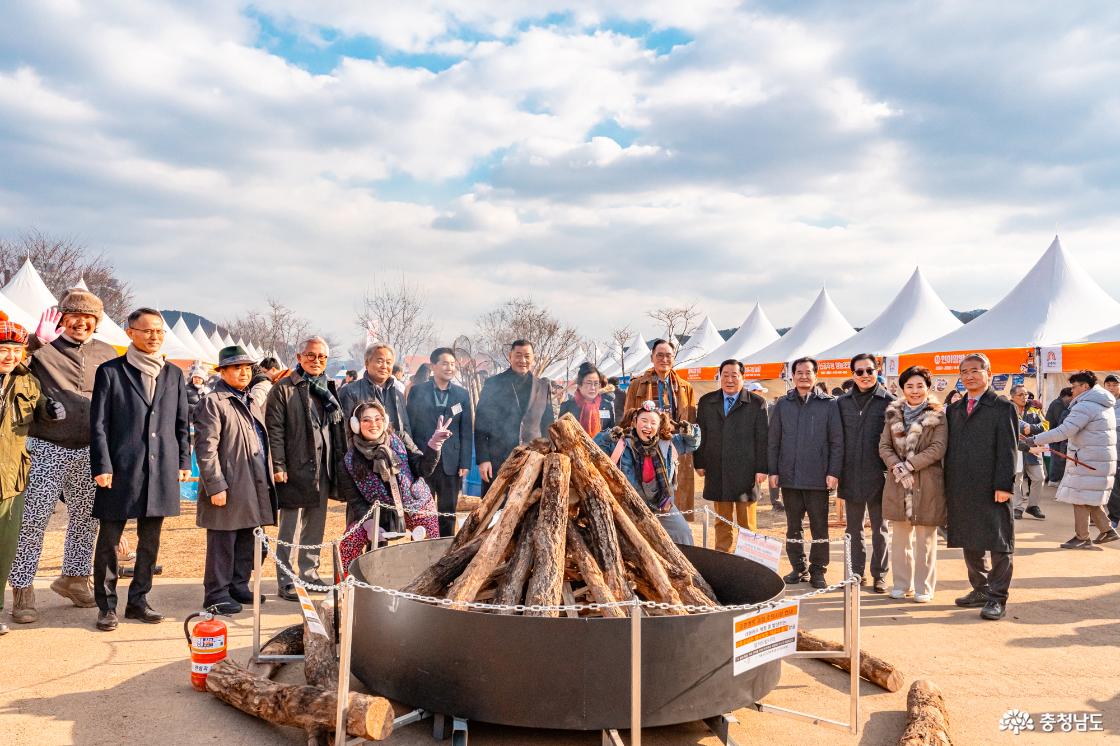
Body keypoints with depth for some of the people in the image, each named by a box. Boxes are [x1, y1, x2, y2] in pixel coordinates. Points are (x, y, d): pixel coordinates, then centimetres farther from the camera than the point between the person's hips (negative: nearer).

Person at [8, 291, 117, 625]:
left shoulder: (107, 354, 9)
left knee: (86, 518, 13)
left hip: (89, 451, 4)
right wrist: (35, 341, -29)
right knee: (33, 519, -2)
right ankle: (22, 589, 11)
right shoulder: (43, 348, -1)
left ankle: (74, 578, 30)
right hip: (47, 449, -4)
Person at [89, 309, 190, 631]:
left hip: (162, 470, 4)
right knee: (109, 540, 2)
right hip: (121, 470, -3)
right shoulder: (110, 372, 1)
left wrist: (184, 462, 8)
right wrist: (103, 466, -8)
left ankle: (138, 601, 21)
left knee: (150, 542, 10)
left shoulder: (174, 374, 12)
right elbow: (99, 423, -2)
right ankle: (107, 606, 14)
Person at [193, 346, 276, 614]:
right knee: (222, 544, 1)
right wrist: (215, 486, -17)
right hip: (229, 489, -8)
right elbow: (206, 448, -13)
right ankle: (216, 594, 11)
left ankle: (239, 586, 26)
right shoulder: (212, 403, -6)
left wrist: (268, 478, 18)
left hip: (255, 488, 8)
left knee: (247, 543, 14)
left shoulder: (253, 403, 20)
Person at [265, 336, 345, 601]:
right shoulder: (283, 389, -5)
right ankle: (286, 582, 8)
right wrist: (278, 466, -15)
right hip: (295, 469, -6)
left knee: (315, 527, 14)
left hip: (323, 470, 6)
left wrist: (339, 461, 11)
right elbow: (274, 429, -9)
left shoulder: (328, 388, 14)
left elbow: (338, 428, 18)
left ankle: (309, 574, 26)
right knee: (291, 529, 0)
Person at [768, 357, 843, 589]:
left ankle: (818, 570, 14)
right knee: (793, 525, 10)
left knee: (819, 525, 4)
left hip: (817, 478, -2)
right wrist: (772, 470, 2)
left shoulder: (828, 404, 1)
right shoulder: (783, 404, 8)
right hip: (789, 476, 3)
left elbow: (837, 441, -1)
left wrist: (834, 472, -8)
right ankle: (798, 568, 21)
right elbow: (774, 440, 8)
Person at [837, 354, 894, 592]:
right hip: (851, 475, 3)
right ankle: (856, 572, 21)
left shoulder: (888, 401, -4)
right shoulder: (842, 402, 7)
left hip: (878, 475, -3)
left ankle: (879, 574, 17)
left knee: (880, 528, 7)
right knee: (853, 527, 11)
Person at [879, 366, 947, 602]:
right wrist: (897, 467, -11)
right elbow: (884, 446, 6)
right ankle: (901, 584, 19)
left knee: (925, 538, 2)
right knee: (900, 536, 10)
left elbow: (938, 448, -10)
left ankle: (924, 587, 12)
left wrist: (909, 465, -15)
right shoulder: (893, 414, 10)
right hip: (897, 482, 4)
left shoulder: (938, 415, -1)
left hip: (927, 483, -3)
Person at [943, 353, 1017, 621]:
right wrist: (948, 487, 10)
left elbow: (1007, 449, -9)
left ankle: (997, 598, 7)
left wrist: (1003, 485, -15)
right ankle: (980, 590, 25)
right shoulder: (954, 409, 14)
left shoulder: (1002, 407, -2)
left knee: (999, 545, 0)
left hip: (992, 489, -6)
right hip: (961, 490, 6)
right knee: (970, 544, 13)